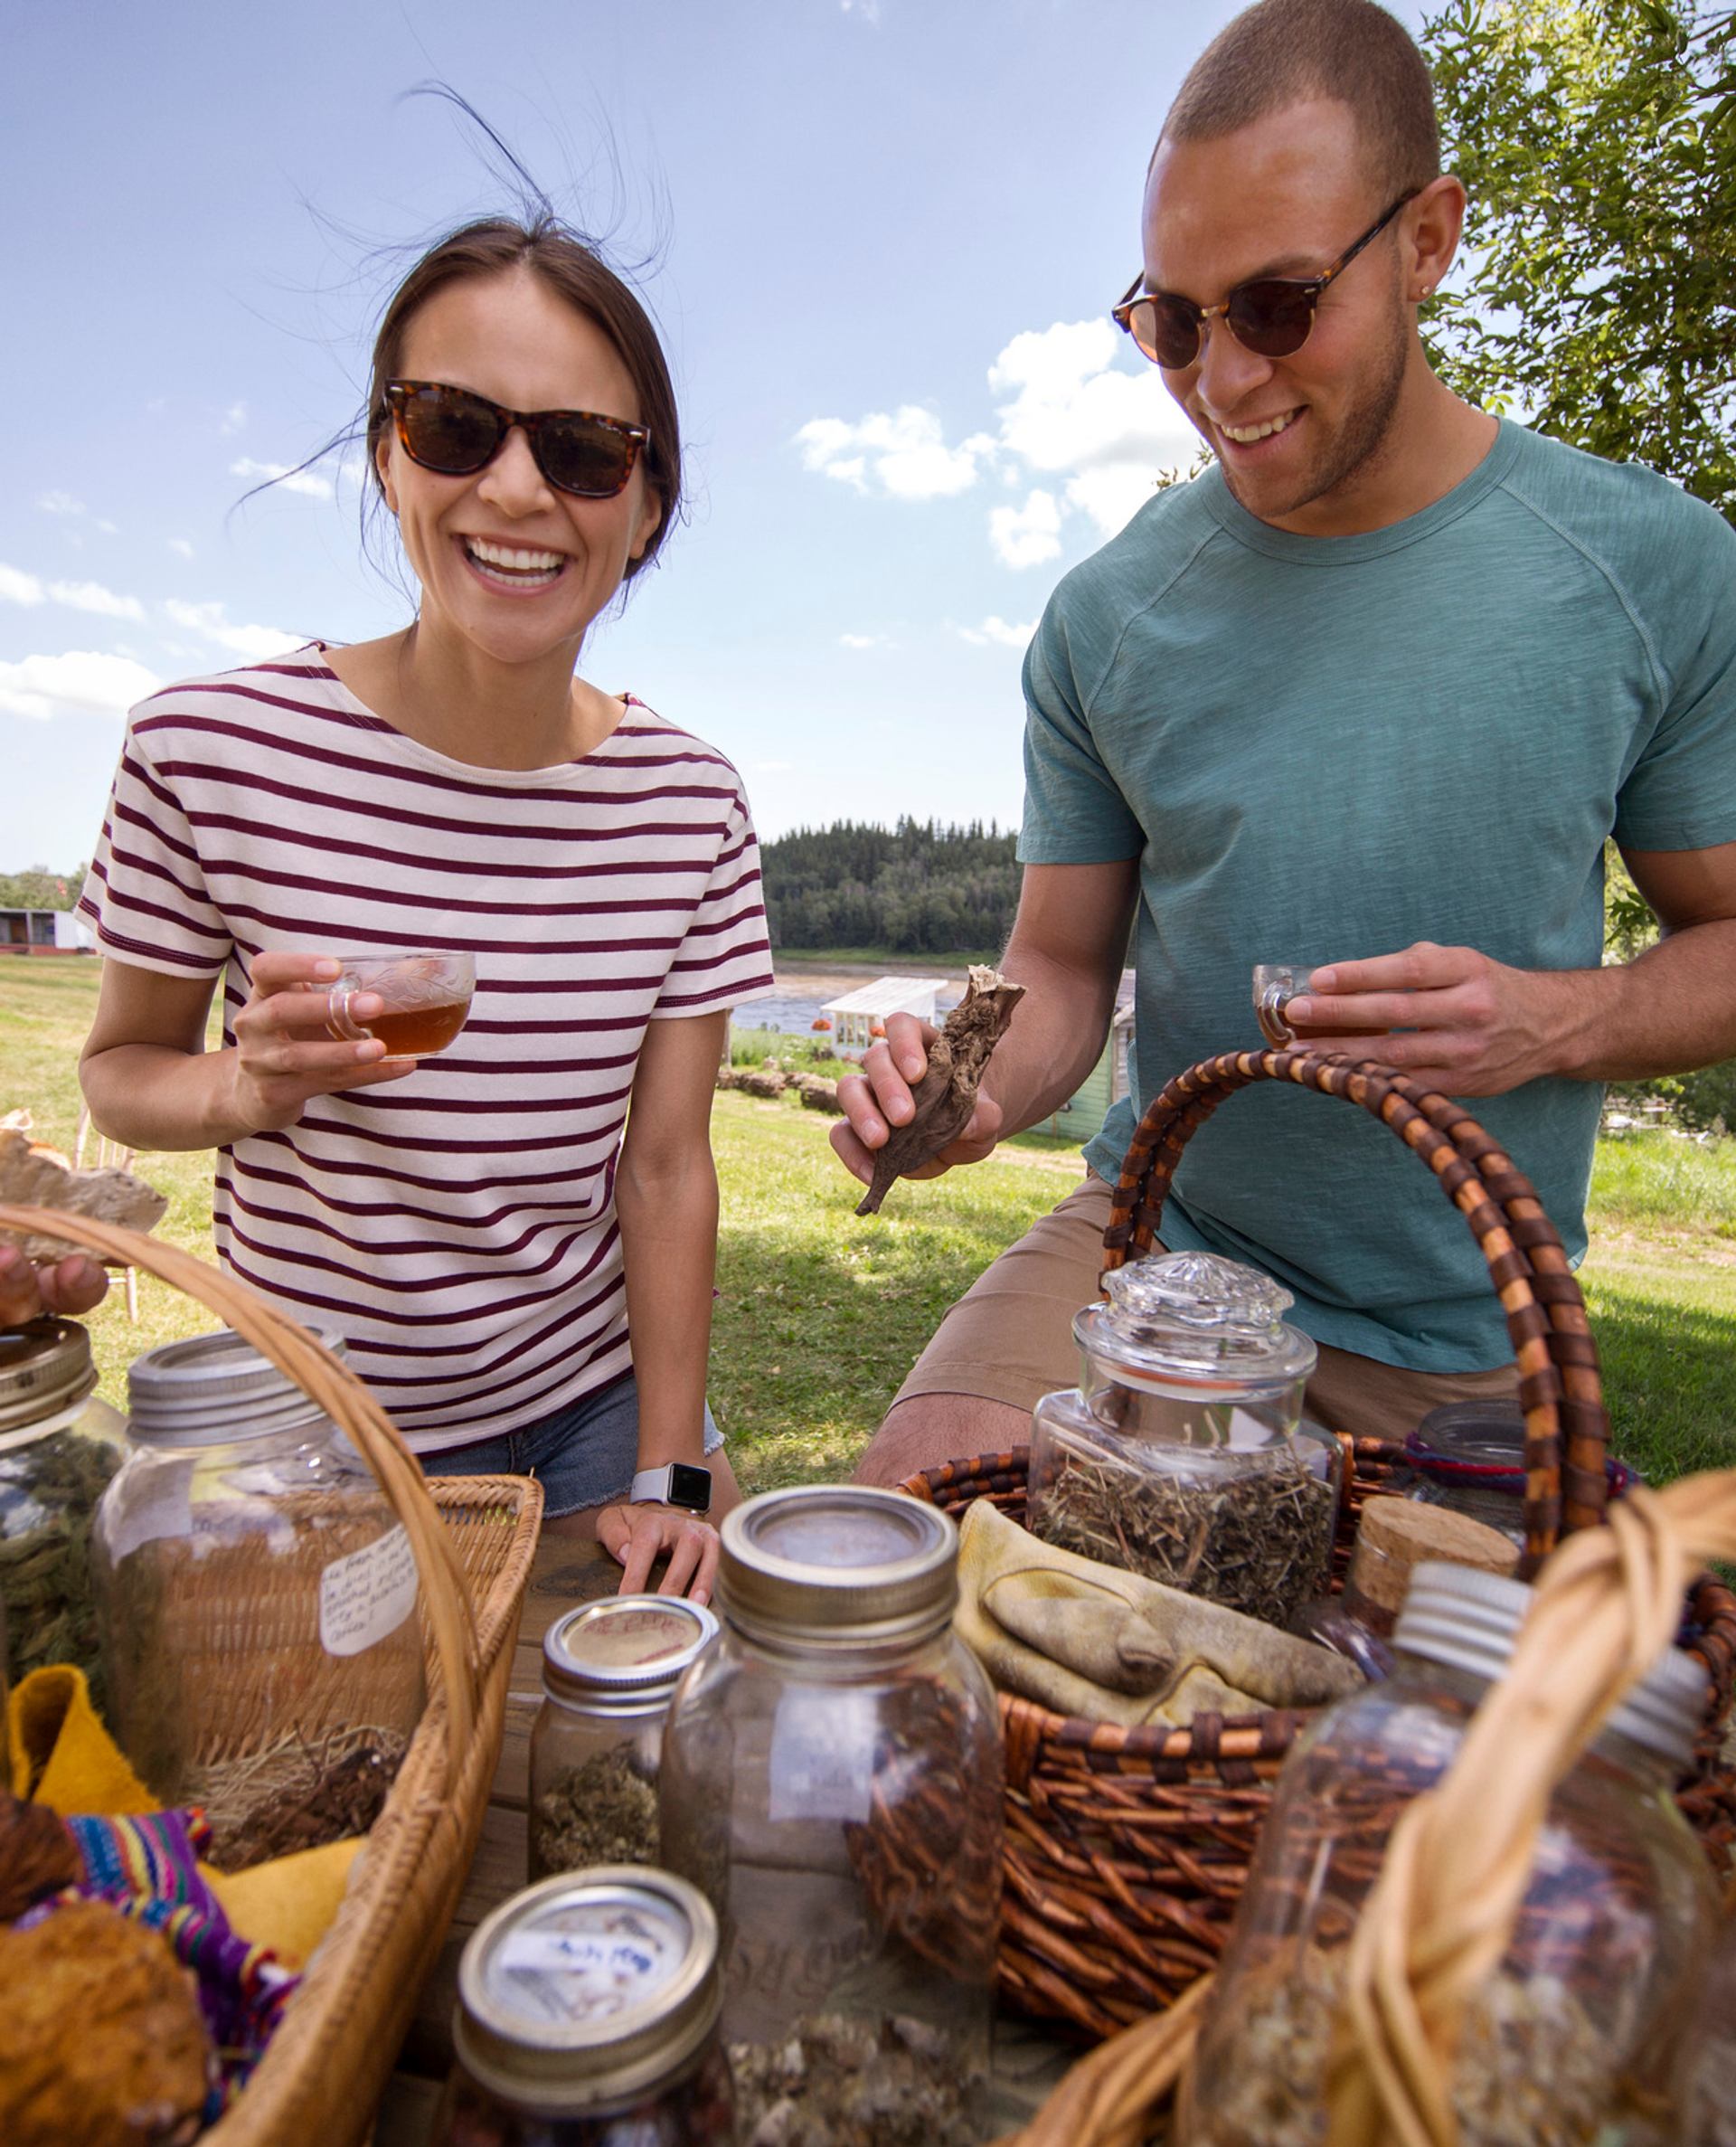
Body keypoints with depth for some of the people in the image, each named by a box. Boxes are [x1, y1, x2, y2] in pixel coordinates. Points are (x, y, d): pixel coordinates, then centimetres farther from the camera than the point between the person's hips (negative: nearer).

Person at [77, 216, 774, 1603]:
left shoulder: (689, 804, -11)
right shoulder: (212, 749, -16)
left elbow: (665, 1167, -8)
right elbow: (121, 1065, -2)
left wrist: (669, 1476, -7)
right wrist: (249, 1090, -25)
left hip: (598, 1393, 2)